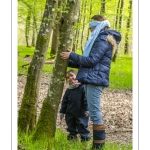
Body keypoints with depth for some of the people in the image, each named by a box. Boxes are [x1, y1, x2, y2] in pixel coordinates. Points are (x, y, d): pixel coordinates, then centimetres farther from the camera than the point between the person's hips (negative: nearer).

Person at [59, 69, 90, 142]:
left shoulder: (82, 87, -12)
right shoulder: (68, 90, 4)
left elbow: (86, 99, -12)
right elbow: (64, 101, 11)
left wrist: (87, 109, -15)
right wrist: (62, 112, 11)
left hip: (81, 112, -5)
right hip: (70, 113, 5)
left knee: (82, 125, 1)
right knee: (70, 124, 17)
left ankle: (84, 137, 15)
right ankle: (72, 135, 35)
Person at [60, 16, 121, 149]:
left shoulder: (103, 41, -10)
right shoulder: (100, 41, 22)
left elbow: (91, 60, -17)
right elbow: (87, 62, 22)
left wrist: (72, 56, -12)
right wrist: (69, 62, 16)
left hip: (95, 80, -11)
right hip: (92, 79, 11)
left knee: (94, 112, -10)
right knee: (94, 112, 10)